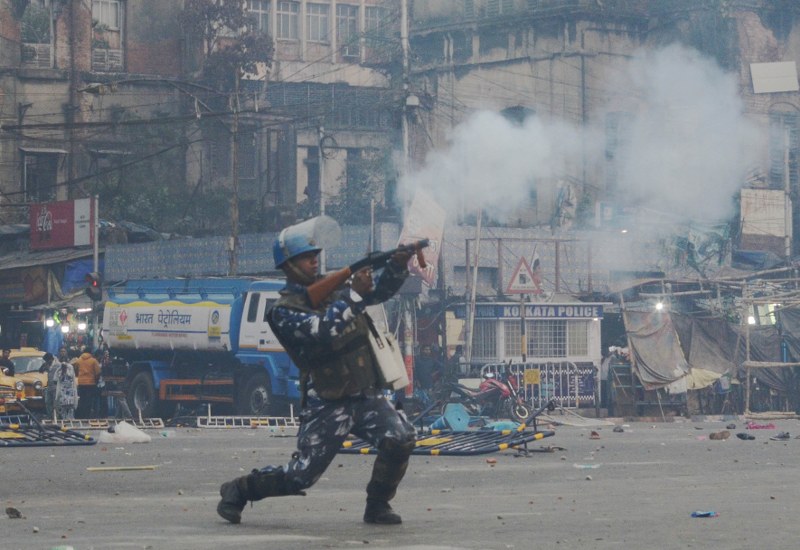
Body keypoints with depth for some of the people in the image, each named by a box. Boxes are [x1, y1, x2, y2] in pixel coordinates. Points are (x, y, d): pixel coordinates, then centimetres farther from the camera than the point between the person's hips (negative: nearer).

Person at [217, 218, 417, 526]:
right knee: (301, 476, -5)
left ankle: (377, 506, 1)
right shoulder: (285, 310, -8)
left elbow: (380, 292, 10)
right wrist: (353, 295, -26)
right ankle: (237, 491, 19)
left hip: (367, 395, 5)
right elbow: (322, 331, -25)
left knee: (401, 440, -19)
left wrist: (398, 265, -9)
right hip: (327, 405, -5)